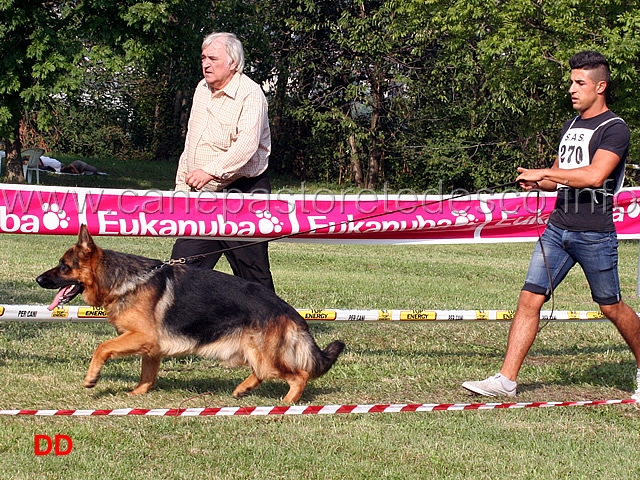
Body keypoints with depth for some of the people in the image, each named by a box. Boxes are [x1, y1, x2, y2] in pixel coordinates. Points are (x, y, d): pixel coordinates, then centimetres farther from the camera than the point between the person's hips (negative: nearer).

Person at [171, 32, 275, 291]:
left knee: (251, 270, -2)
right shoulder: (202, 89, 14)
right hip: (202, 195, 8)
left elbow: (247, 144, -27)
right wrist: (181, 186, 17)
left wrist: (211, 171, -37)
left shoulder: (250, 94, -12)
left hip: (243, 191, -8)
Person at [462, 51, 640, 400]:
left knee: (611, 307, 5)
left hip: (595, 235, -6)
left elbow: (594, 176, -24)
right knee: (530, 298, -3)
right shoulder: (570, 127, 17)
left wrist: (544, 173, -20)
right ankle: (506, 380, -4)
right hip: (557, 228, 7)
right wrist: (537, 183, 4)